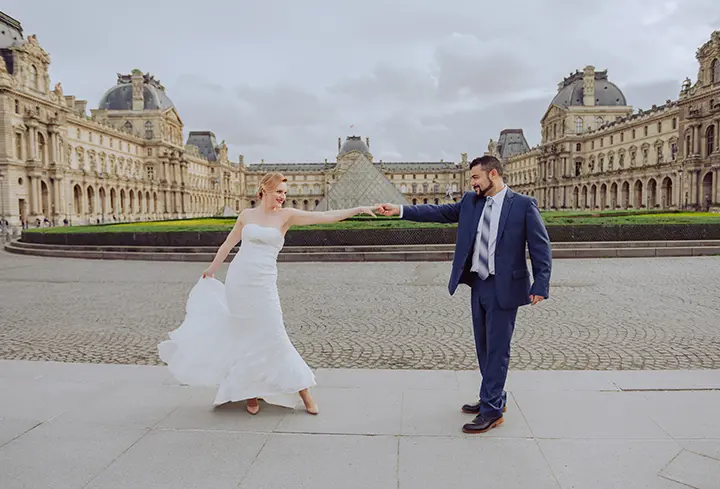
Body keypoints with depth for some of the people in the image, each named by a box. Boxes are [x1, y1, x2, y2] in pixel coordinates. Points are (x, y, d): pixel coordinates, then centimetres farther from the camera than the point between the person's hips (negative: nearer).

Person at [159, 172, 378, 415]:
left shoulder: (286, 215, 1)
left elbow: (325, 216, -8)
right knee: (243, 336, 7)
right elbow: (228, 244, 18)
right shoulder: (246, 215, 6)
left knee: (273, 338, -2)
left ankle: (303, 392, 10)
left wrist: (358, 209, -16)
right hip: (237, 281, 2)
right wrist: (211, 270, 25)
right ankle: (250, 392, 23)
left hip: (263, 284, -1)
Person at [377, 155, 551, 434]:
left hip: (504, 287, -6)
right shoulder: (471, 201, 7)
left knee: (497, 349, 0)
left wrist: (540, 286, -14)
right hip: (478, 285, 6)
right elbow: (438, 212, 3)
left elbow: (541, 247, -8)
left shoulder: (523, 204, -8)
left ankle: (491, 411, 11)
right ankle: (494, 398, 32)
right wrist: (400, 210, -5)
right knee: (484, 347, 15)